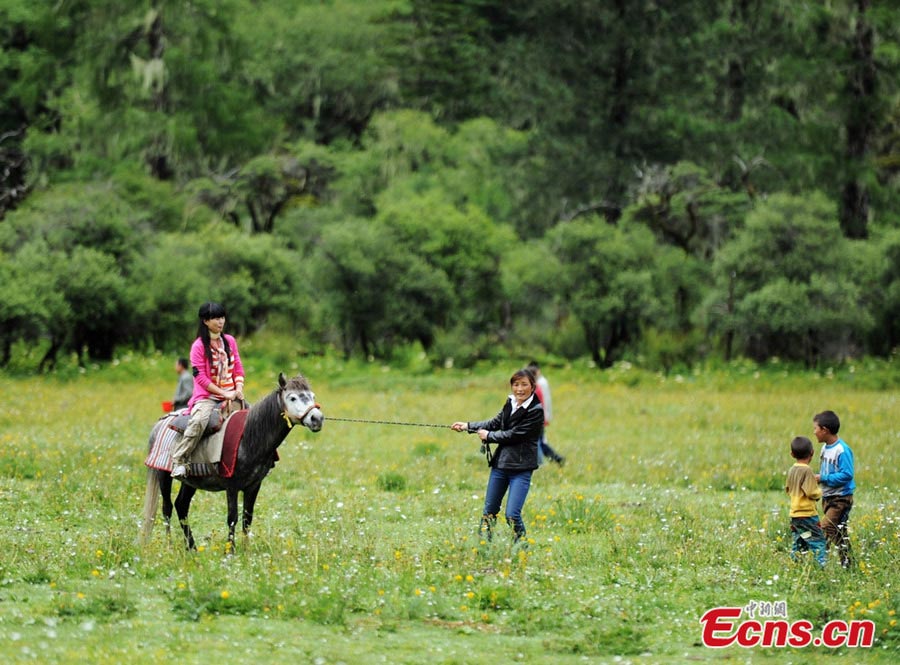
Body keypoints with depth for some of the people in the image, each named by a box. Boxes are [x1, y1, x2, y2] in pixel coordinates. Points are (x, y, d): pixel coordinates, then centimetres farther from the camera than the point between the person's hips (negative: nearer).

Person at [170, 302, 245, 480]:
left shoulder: (229, 341, 10)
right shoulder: (199, 346, -6)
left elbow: (238, 368, 12)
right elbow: (201, 378, -11)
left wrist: (239, 389, -7)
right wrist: (224, 393, -15)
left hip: (231, 395, 6)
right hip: (207, 396, -6)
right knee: (199, 420, -34)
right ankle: (178, 461, -31)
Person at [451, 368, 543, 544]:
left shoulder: (536, 410, -13)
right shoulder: (510, 403, 7)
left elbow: (514, 434, -15)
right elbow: (495, 423, 19)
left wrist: (488, 436, -5)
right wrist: (467, 426, 14)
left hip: (521, 468, -7)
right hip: (500, 463, 7)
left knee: (512, 515, -15)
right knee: (489, 510, 13)